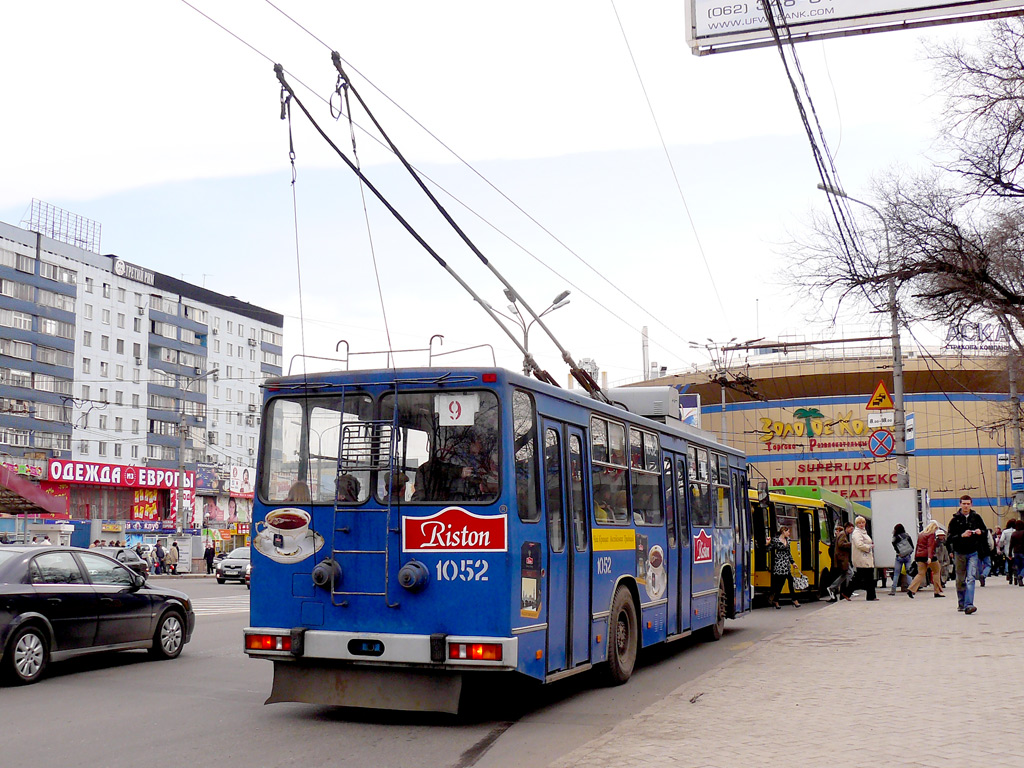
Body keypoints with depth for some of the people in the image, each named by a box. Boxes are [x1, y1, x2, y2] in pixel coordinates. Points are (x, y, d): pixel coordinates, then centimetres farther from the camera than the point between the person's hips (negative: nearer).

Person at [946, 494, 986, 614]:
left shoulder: (976, 517, 5)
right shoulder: (955, 519, -1)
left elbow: (985, 532, 16)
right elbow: (949, 538, -5)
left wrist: (980, 532, -7)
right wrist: (962, 535, -21)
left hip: (973, 553, 0)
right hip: (959, 553, 0)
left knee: (971, 578, -13)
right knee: (960, 580, 9)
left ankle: (968, 605, -19)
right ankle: (961, 603, 26)